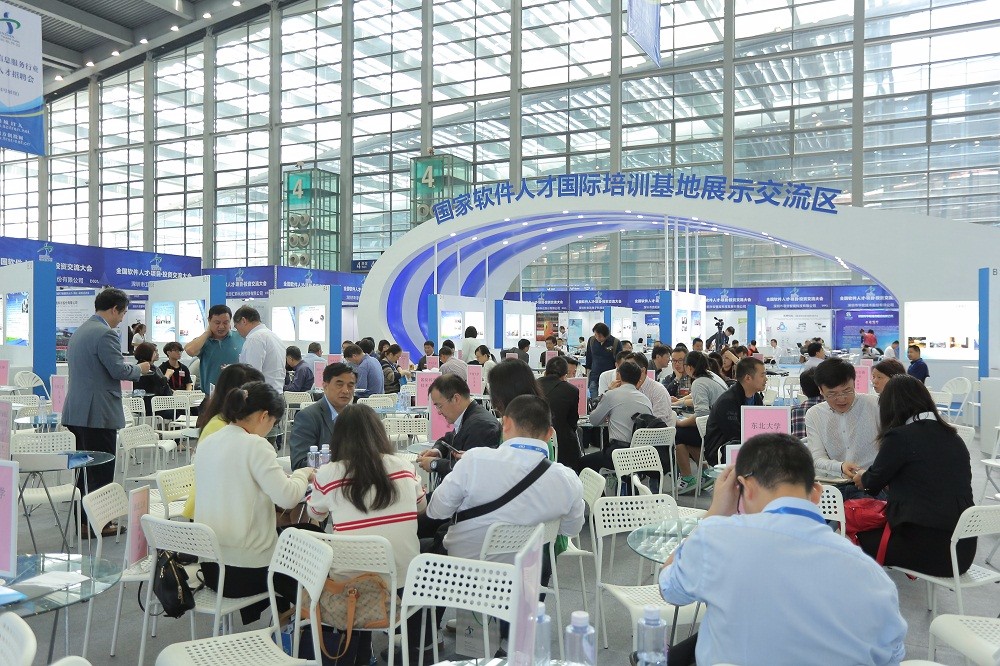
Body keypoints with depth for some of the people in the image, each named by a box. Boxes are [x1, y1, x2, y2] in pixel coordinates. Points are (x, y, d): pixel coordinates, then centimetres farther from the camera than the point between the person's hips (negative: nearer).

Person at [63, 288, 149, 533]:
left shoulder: (80, 331, 15)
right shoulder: (105, 333, -16)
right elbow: (118, 370, -19)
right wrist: (140, 369, 0)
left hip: (78, 411, 10)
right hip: (98, 412, -10)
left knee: (87, 467, 16)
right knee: (101, 470, -1)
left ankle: (84, 519, 24)